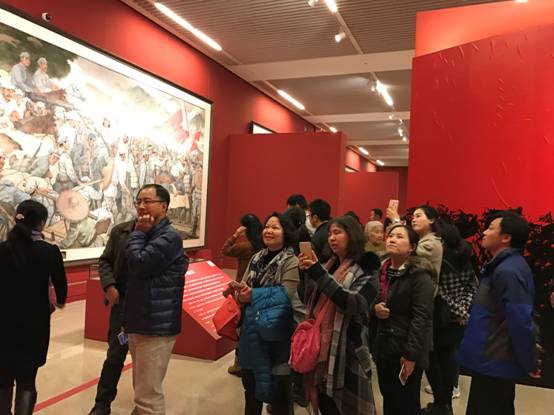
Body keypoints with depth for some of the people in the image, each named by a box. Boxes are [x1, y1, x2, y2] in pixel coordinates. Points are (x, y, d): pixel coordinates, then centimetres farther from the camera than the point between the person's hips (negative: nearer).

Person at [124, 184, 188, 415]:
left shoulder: (169, 237, -16)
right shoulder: (148, 234, 15)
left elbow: (138, 264, -25)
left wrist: (138, 232, -12)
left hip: (156, 325, -10)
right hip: (139, 321, 10)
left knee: (148, 395, -4)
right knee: (143, 390, 23)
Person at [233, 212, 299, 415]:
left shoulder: (291, 262, -11)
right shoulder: (257, 258, 9)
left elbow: (285, 295, -21)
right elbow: (244, 287, 10)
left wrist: (253, 295, -19)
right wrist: (238, 289, -13)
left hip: (275, 334, -6)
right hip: (251, 331, 6)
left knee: (277, 388, 8)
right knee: (250, 384, 20)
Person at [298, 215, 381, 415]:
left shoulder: (367, 270, -7)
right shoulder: (330, 265, 13)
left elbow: (356, 304, -23)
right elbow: (311, 301, 14)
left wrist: (319, 273, -25)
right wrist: (307, 272, -3)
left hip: (347, 351, -6)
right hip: (321, 347, 6)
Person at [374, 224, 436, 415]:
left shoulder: (419, 274, -15)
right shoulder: (383, 270, 9)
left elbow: (422, 317, -19)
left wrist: (411, 354, -21)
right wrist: (375, 308, -2)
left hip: (406, 351, -7)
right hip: (384, 347, 7)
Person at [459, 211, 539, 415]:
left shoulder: (507, 271, -25)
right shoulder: (504, 265, 8)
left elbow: (520, 321, -27)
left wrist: (529, 363, -17)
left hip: (494, 362, -10)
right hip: (496, 359, 10)